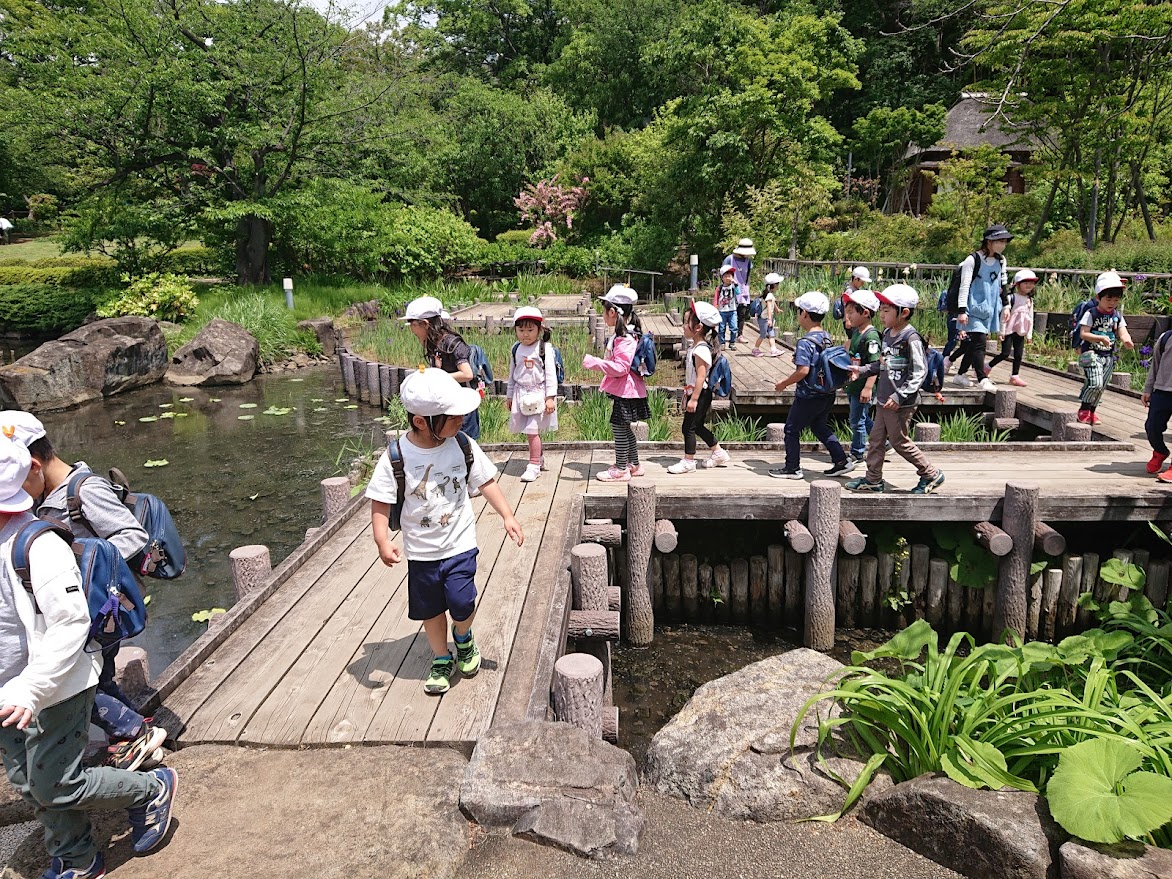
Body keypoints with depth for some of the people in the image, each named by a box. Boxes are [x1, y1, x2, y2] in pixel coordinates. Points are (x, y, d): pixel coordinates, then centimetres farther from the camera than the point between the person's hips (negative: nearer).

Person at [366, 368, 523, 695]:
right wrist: (382, 540, -24)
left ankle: (463, 638, 26)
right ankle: (442, 660, 39)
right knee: (430, 610, 14)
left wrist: (507, 516, -7)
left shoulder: (463, 446, -10)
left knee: (461, 604, -10)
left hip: (459, 545, 0)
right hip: (420, 551, 0)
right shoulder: (397, 456, -17)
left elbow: (486, 482, 1)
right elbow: (381, 503, -11)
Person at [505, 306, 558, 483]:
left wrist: (550, 397, -14)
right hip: (521, 394, 5)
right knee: (530, 430, 11)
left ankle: (534, 465, 0)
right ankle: (539, 457, 30)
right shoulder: (516, 349, 8)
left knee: (532, 430, -9)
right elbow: (512, 374, 17)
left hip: (538, 394, -5)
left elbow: (550, 374, -9)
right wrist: (509, 395, 19)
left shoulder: (544, 348, -7)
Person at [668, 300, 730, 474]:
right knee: (697, 426, 18)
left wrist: (694, 399, -24)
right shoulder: (696, 347, 10)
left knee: (689, 427, -3)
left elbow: (701, 377, -24)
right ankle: (718, 453, 29)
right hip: (695, 393, 10)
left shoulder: (700, 350, -21)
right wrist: (688, 394, 22)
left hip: (700, 394, -10)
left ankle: (688, 461, 7)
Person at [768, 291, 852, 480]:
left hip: (809, 395, -8)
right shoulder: (826, 337, 6)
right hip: (827, 393, 9)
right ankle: (841, 460, 21)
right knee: (820, 426, 24)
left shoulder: (805, 342, -20)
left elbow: (803, 370, -26)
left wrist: (784, 383, -12)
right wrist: (790, 379, 17)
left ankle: (792, 468, 14)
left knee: (792, 430, 7)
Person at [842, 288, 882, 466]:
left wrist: (868, 387, -26)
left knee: (857, 421, 2)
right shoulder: (856, 332, 8)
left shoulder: (871, 336, -20)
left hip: (862, 387, -9)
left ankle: (857, 455, 15)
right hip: (853, 385, 9)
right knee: (864, 418, 20)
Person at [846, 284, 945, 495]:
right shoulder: (888, 334, 8)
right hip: (884, 400, 9)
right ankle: (873, 479, 23)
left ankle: (931, 474, 18)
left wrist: (899, 396, -25)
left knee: (899, 442, 2)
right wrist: (862, 371, 11)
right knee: (876, 438, 13)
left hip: (901, 404, -9)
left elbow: (919, 372, -20)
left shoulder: (910, 339, -18)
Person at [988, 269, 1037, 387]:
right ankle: (988, 367, 9)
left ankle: (1014, 376, 12)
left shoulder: (1030, 300, 11)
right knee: (1005, 353, -9)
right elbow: (1004, 314, -10)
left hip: (1020, 332, 6)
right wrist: (1002, 330, -13)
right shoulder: (1012, 297, -9)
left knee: (1018, 355, 6)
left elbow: (1030, 317, 15)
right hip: (1010, 331, -6)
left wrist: (1029, 333, 13)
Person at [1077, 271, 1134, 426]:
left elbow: (1122, 332, -1)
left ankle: (1091, 411, 24)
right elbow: (1083, 334, -15)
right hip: (1091, 354, -6)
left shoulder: (1118, 316, 8)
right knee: (1095, 383, -19)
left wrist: (1127, 340, -24)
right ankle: (1084, 409, -1)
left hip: (1109, 356, 6)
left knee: (1101, 387, 10)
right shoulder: (1090, 314, -8)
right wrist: (1101, 338, -29)